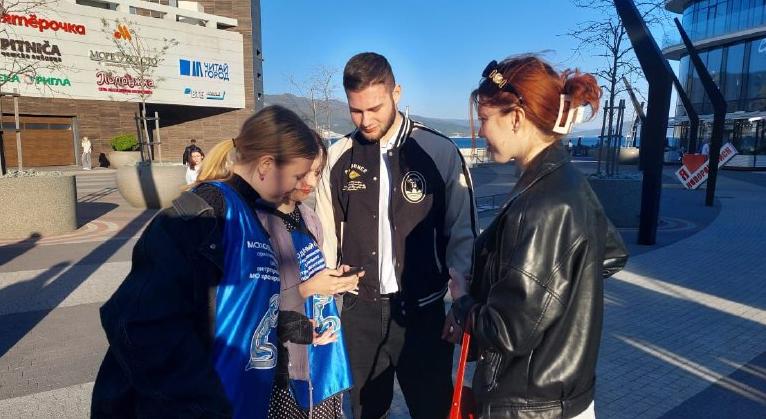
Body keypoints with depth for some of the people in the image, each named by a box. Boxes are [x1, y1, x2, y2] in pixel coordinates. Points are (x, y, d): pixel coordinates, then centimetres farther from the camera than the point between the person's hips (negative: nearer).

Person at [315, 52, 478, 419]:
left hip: (423, 311, -2)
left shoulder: (440, 152, -8)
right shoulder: (338, 157, -1)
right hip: (359, 312, 3)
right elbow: (327, 238, 5)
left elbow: (462, 234, -2)